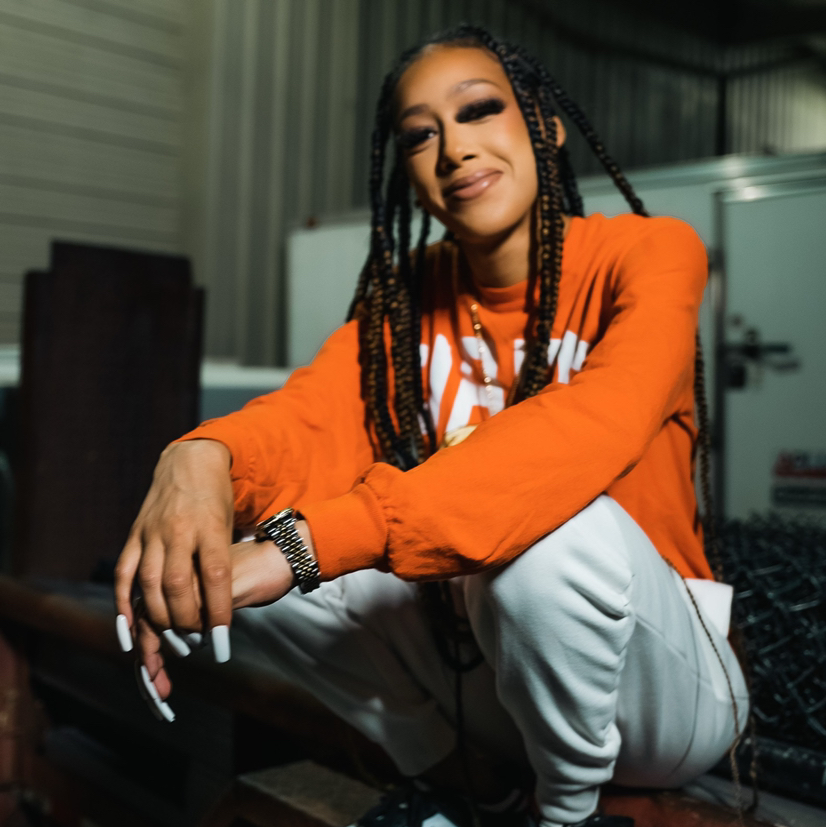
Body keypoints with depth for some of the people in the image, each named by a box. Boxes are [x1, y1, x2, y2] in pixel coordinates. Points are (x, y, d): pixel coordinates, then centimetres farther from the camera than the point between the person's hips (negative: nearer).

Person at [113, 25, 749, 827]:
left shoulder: (648, 252, -14)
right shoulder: (410, 290, 0)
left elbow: (591, 429, -35)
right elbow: (313, 413, -18)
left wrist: (307, 542, -43)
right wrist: (201, 457, -43)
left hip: (662, 669, -3)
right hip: (479, 656, 4)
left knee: (556, 525, -36)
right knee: (238, 548, -12)